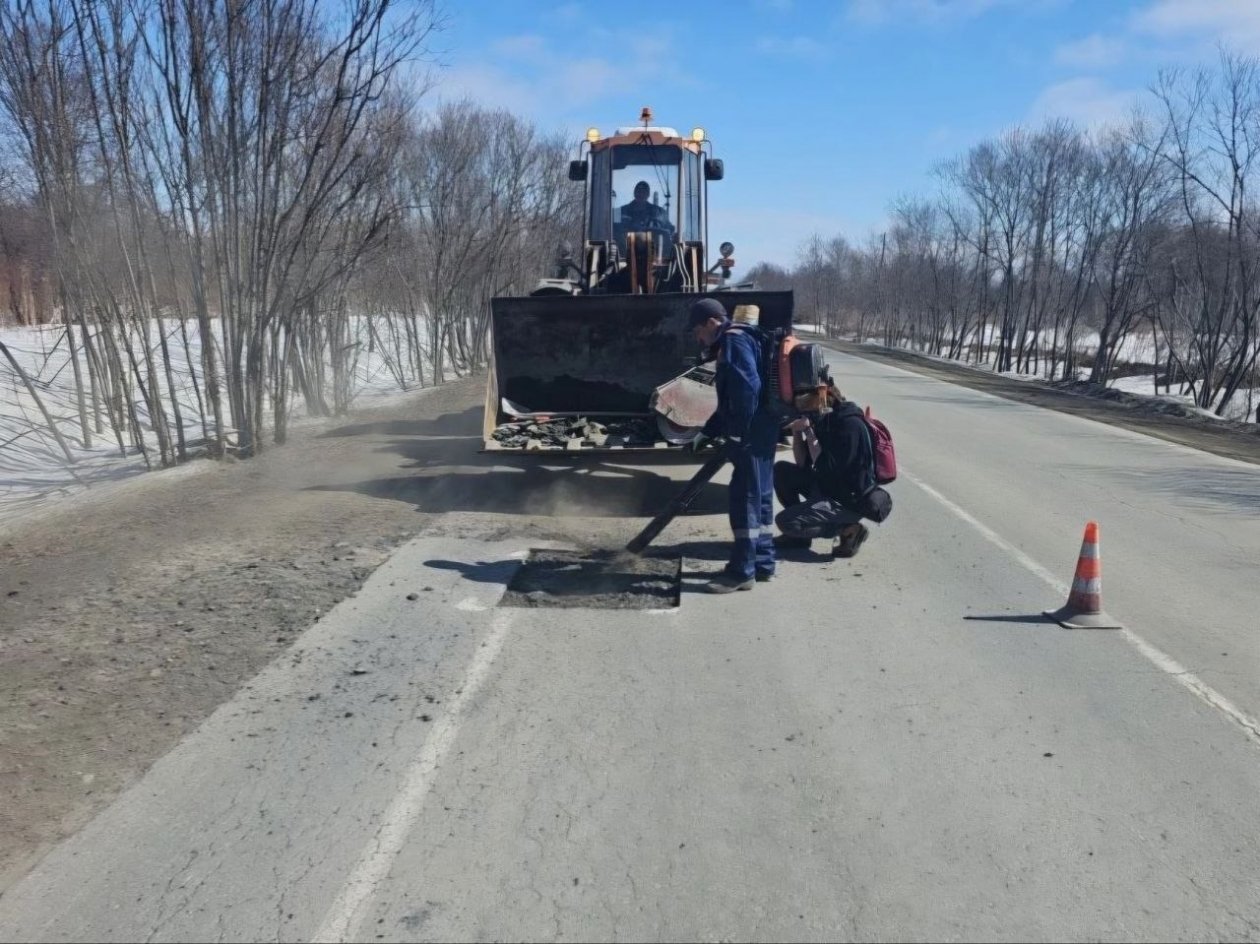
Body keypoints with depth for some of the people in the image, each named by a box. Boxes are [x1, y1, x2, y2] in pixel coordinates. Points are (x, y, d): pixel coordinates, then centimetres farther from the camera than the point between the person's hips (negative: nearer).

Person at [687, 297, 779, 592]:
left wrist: (737, 432, -21)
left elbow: (748, 387, -24)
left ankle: (742, 571, -2)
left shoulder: (734, 340, -11)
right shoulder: (740, 340, 21)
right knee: (759, 497, 14)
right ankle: (762, 562, 23)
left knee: (744, 500, -6)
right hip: (760, 432, 10)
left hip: (751, 435, -10)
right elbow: (730, 398, 25)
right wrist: (709, 431, 23)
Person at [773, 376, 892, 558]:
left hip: (851, 500, -9)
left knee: (785, 521, -18)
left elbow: (826, 469, -26)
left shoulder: (850, 424, -21)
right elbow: (803, 464, 6)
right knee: (781, 470, 5)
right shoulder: (821, 420, 5)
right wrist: (796, 430, -8)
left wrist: (808, 431, -21)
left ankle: (848, 530, -5)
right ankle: (798, 533, 12)